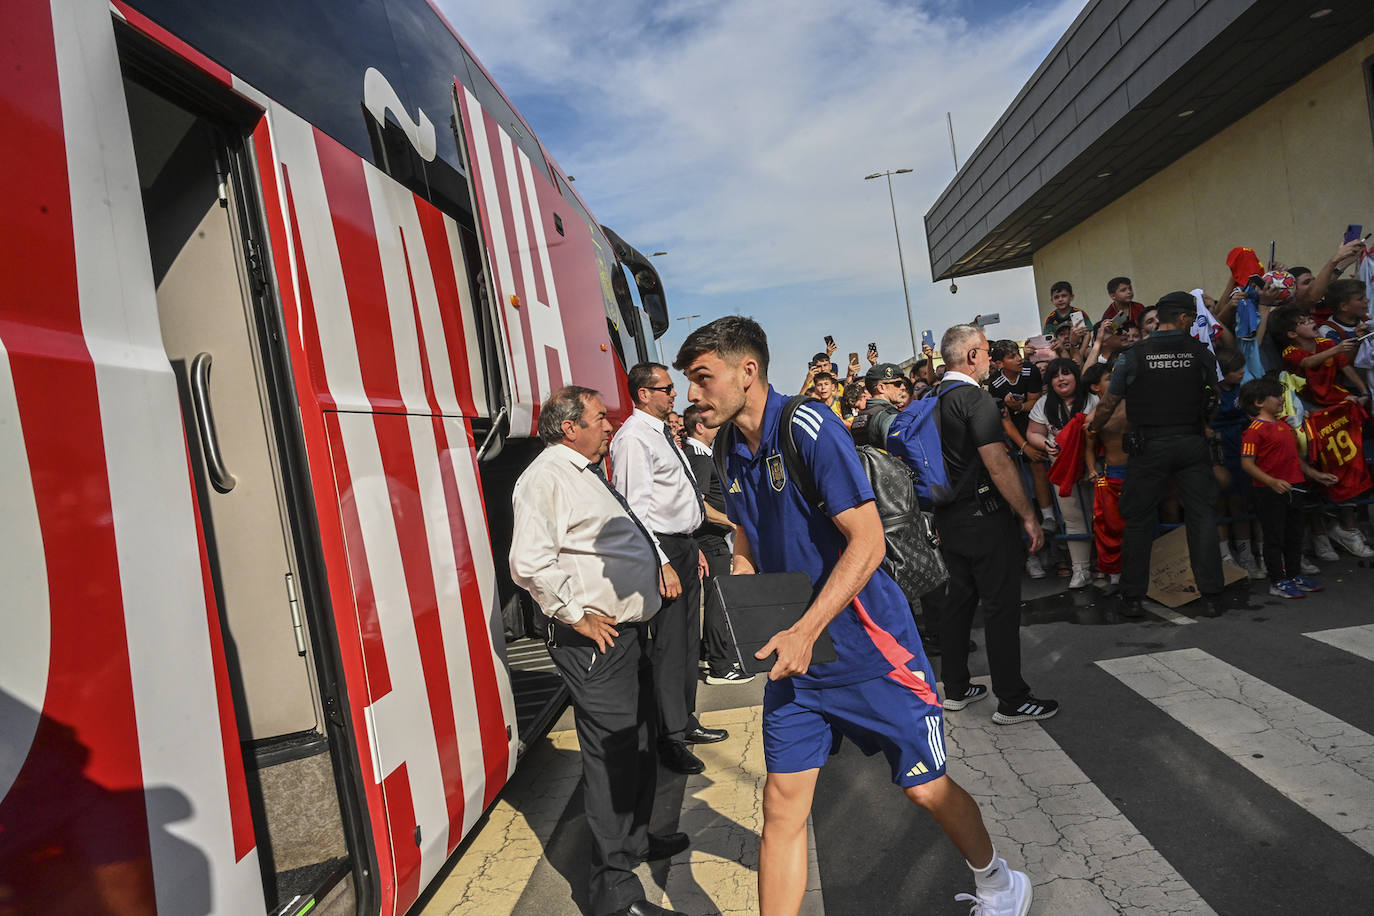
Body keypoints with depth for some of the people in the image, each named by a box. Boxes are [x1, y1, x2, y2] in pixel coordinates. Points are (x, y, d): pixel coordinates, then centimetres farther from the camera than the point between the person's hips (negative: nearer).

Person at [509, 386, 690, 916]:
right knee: (611, 757, -4)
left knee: (640, 743, 22)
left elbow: (632, 529, 32)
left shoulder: (589, 474, 18)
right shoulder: (546, 478, -16)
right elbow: (529, 564, -27)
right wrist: (577, 617, -19)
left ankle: (636, 838, 41)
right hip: (597, 641, -10)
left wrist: (660, 561, 16)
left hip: (631, 632, 10)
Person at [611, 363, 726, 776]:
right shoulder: (633, 437, -14)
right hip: (662, 548, -10)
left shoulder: (662, 432, 17)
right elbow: (637, 508, -20)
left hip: (684, 546, 10)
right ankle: (670, 739, 8)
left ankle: (685, 722, 30)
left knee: (689, 640, 16)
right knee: (669, 644, -4)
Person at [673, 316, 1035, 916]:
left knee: (925, 788, 11)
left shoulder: (808, 428, -18)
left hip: (867, 645, -6)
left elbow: (866, 540, -22)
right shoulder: (733, 452, 6)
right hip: (791, 656, 6)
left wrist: (806, 631, -24)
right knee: (782, 806, 5)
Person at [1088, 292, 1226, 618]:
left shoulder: (1132, 355, -5)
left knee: (1139, 520, 7)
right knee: (1202, 517, 8)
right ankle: (1211, 596, 9)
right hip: (1192, 443, 1)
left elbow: (1108, 404, -1)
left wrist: (1092, 429, 16)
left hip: (1149, 445, -1)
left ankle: (1134, 597, 10)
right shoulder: (1201, 352, 0)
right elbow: (1215, 394, 12)